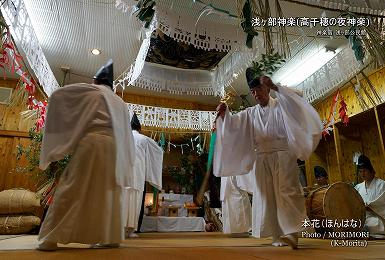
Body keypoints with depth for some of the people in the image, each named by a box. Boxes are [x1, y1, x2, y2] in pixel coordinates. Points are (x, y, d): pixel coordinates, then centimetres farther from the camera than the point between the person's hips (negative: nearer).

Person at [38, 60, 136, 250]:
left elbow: (57, 94, 13)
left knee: (72, 189, -2)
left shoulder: (91, 90, 11)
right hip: (113, 146, 5)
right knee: (107, 192, 9)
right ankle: (111, 237, 9)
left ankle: (51, 238, 0)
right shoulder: (119, 102, 25)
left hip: (93, 142, -5)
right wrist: (126, 159, 27)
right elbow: (126, 133, 22)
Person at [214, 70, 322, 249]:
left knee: (286, 191, -13)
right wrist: (224, 114, -17)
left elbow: (293, 102, -12)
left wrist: (275, 87, -20)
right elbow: (233, 124, 4)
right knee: (267, 195, 1)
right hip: (262, 159, 3)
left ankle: (292, 232, -12)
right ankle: (279, 235, 9)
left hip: (283, 155, -3)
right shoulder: (250, 113, 15)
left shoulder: (280, 106, 8)